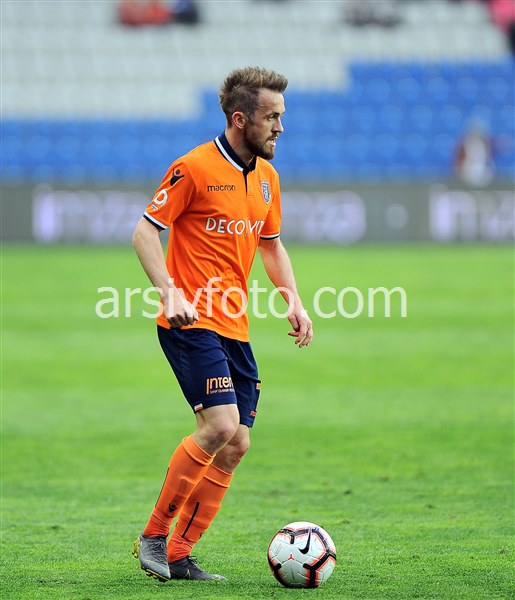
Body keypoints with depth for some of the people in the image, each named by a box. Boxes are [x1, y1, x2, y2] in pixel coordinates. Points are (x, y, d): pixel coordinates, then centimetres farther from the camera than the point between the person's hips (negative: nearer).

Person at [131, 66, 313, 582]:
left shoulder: (266, 177, 13)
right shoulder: (195, 167, -10)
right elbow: (145, 232, -8)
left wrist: (293, 299, 12)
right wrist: (170, 292, -21)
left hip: (235, 327, 8)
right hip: (191, 323, -8)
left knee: (236, 444, 1)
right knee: (221, 425, -21)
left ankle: (178, 556, 8)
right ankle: (152, 535, -7)